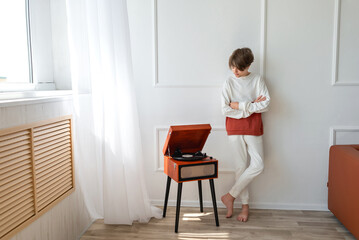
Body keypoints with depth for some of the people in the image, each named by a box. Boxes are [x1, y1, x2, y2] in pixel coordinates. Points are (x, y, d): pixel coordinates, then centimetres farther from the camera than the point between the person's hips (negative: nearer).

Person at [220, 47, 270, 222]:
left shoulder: (258, 80, 3)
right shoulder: (229, 82, 0)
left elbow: (265, 105, -7)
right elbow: (225, 110, -8)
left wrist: (240, 105, -12)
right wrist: (252, 106, -11)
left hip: (253, 128, 1)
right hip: (235, 128, -1)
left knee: (257, 165, -7)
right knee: (241, 166, 2)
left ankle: (230, 196, 6)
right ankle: (245, 205, 16)